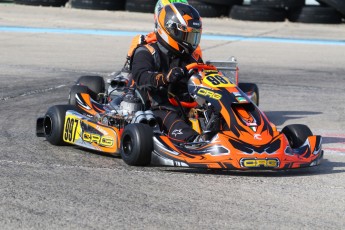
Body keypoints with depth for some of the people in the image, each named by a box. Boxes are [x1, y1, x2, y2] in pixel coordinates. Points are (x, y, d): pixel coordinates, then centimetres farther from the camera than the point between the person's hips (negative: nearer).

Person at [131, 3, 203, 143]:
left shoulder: (189, 59, 23)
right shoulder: (146, 53, 2)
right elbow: (141, 77, -17)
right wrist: (164, 78, -38)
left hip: (184, 108, 5)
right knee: (171, 119, -39)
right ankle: (192, 139, -68)